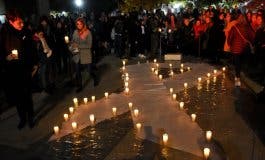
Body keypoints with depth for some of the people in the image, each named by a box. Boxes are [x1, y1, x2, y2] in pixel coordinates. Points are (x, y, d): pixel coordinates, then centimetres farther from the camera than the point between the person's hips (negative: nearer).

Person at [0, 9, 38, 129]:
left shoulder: (24, 33, -3)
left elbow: (31, 50, 6)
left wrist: (34, 64, 7)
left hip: (25, 69, 0)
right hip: (10, 71, 0)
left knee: (27, 95, 5)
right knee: (17, 96, 11)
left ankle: (30, 117, 22)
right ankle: (22, 118, 28)